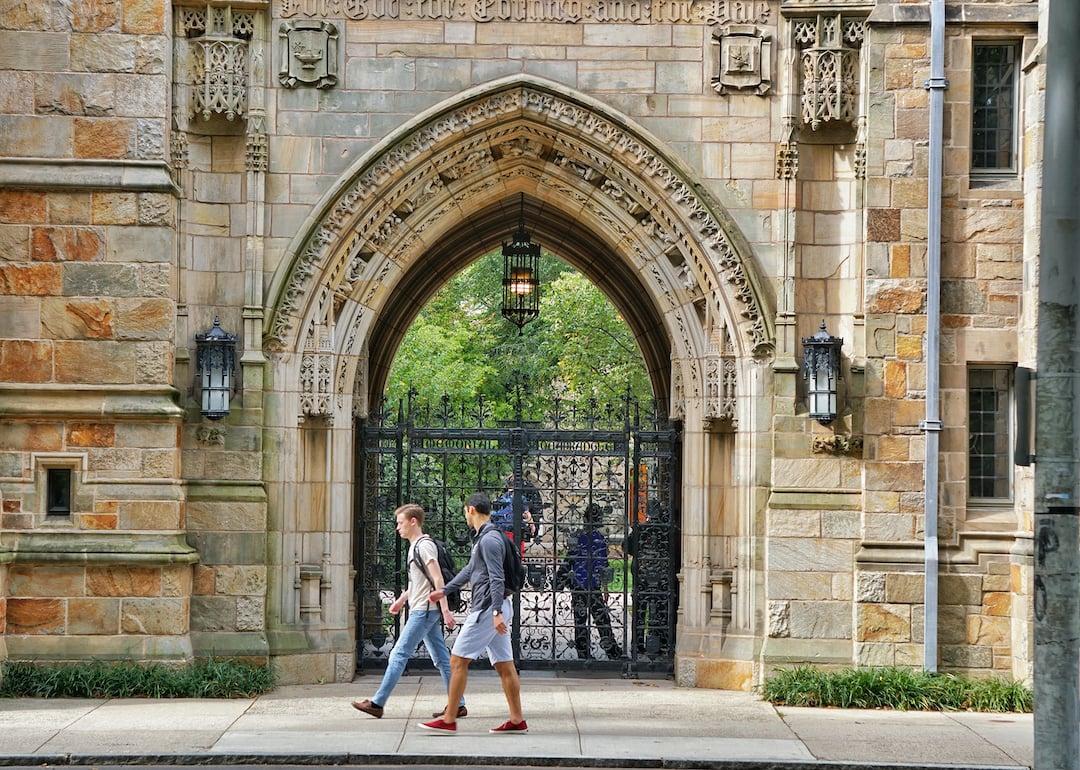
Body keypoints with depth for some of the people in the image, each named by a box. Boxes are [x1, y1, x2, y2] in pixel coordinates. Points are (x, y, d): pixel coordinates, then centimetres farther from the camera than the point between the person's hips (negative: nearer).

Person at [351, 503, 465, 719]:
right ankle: (458, 704, 9)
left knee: (399, 654, -8)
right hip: (424, 610, 10)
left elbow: (438, 579, -19)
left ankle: (377, 703, -7)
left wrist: (445, 610, -23)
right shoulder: (415, 546, 18)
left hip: (424, 610, -10)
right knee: (441, 657, 8)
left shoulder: (424, 545, -13)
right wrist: (401, 600, 28)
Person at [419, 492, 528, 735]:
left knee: (458, 661, -6)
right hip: (497, 609, 10)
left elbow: (497, 579, -22)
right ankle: (517, 721, 10)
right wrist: (444, 591, 36)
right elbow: (470, 570, 30)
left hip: (487, 609, -10)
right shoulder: (484, 538, 18)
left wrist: (497, 613, -27)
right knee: (504, 665, 9)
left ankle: (448, 721, -4)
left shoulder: (489, 540, -14)